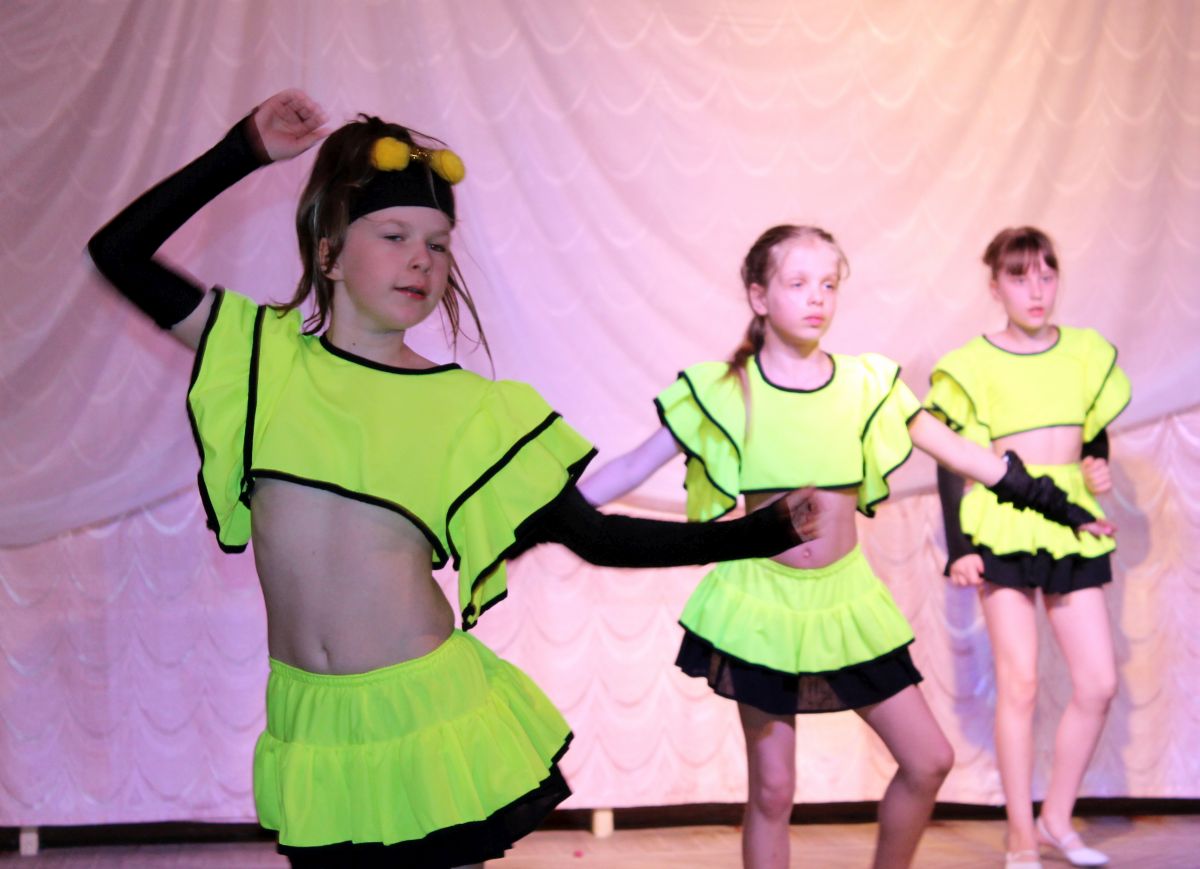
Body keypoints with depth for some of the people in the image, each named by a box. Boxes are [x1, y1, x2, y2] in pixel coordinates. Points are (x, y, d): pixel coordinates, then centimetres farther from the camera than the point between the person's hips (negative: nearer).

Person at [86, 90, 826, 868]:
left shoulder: (470, 411, -3)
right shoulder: (266, 357, 1)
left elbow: (595, 536, -2)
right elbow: (120, 252, 2)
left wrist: (761, 533, -11)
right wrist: (247, 152, -1)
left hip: (424, 720, -1)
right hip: (312, 731, 1)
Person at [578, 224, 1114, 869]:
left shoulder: (867, 384, -1)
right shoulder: (720, 391, -7)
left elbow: (959, 453, 8)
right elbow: (630, 469, -5)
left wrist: (1050, 501, 12)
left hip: (846, 599, 3)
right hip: (760, 602, -3)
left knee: (929, 760, 4)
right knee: (772, 789, 2)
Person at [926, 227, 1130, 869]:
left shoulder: (1087, 353, 9)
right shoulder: (972, 365, -3)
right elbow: (952, 463, -2)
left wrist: (1099, 472, 0)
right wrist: (958, 548, -8)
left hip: (1072, 529, 4)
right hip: (1002, 528, -4)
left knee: (1098, 683, 2)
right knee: (1019, 682, -6)